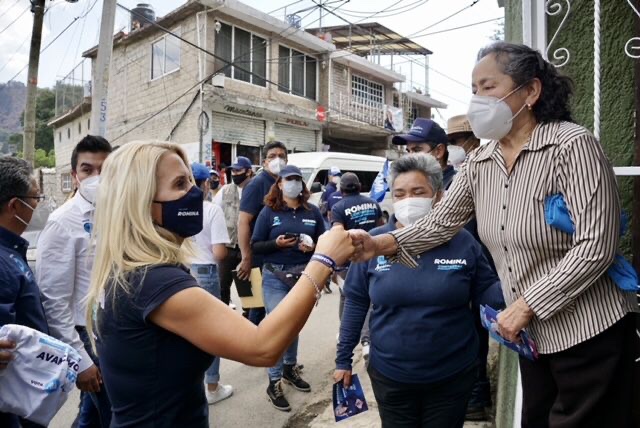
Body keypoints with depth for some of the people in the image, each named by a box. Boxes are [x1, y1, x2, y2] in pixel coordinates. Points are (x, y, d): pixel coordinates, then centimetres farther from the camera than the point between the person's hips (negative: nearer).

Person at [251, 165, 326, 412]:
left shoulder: (313, 212, 3)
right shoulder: (269, 211, -4)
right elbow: (255, 245, -4)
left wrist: (313, 247, -12)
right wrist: (276, 243, -20)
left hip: (304, 276, 3)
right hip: (275, 277, -3)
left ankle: (290, 369, 38)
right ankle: (274, 382, 13)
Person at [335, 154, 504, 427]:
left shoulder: (462, 241, -7)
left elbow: (485, 291, 1)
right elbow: (356, 303, -2)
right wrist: (344, 358, 1)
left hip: (452, 377, 0)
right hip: (389, 375, 0)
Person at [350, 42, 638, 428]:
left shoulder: (572, 145, -19)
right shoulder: (479, 163, 0)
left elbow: (596, 247, -24)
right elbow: (440, 223, -3)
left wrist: (525, 306, -22)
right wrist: (381, 244, -18)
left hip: (590, 331, -6)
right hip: (534, 331, 7)